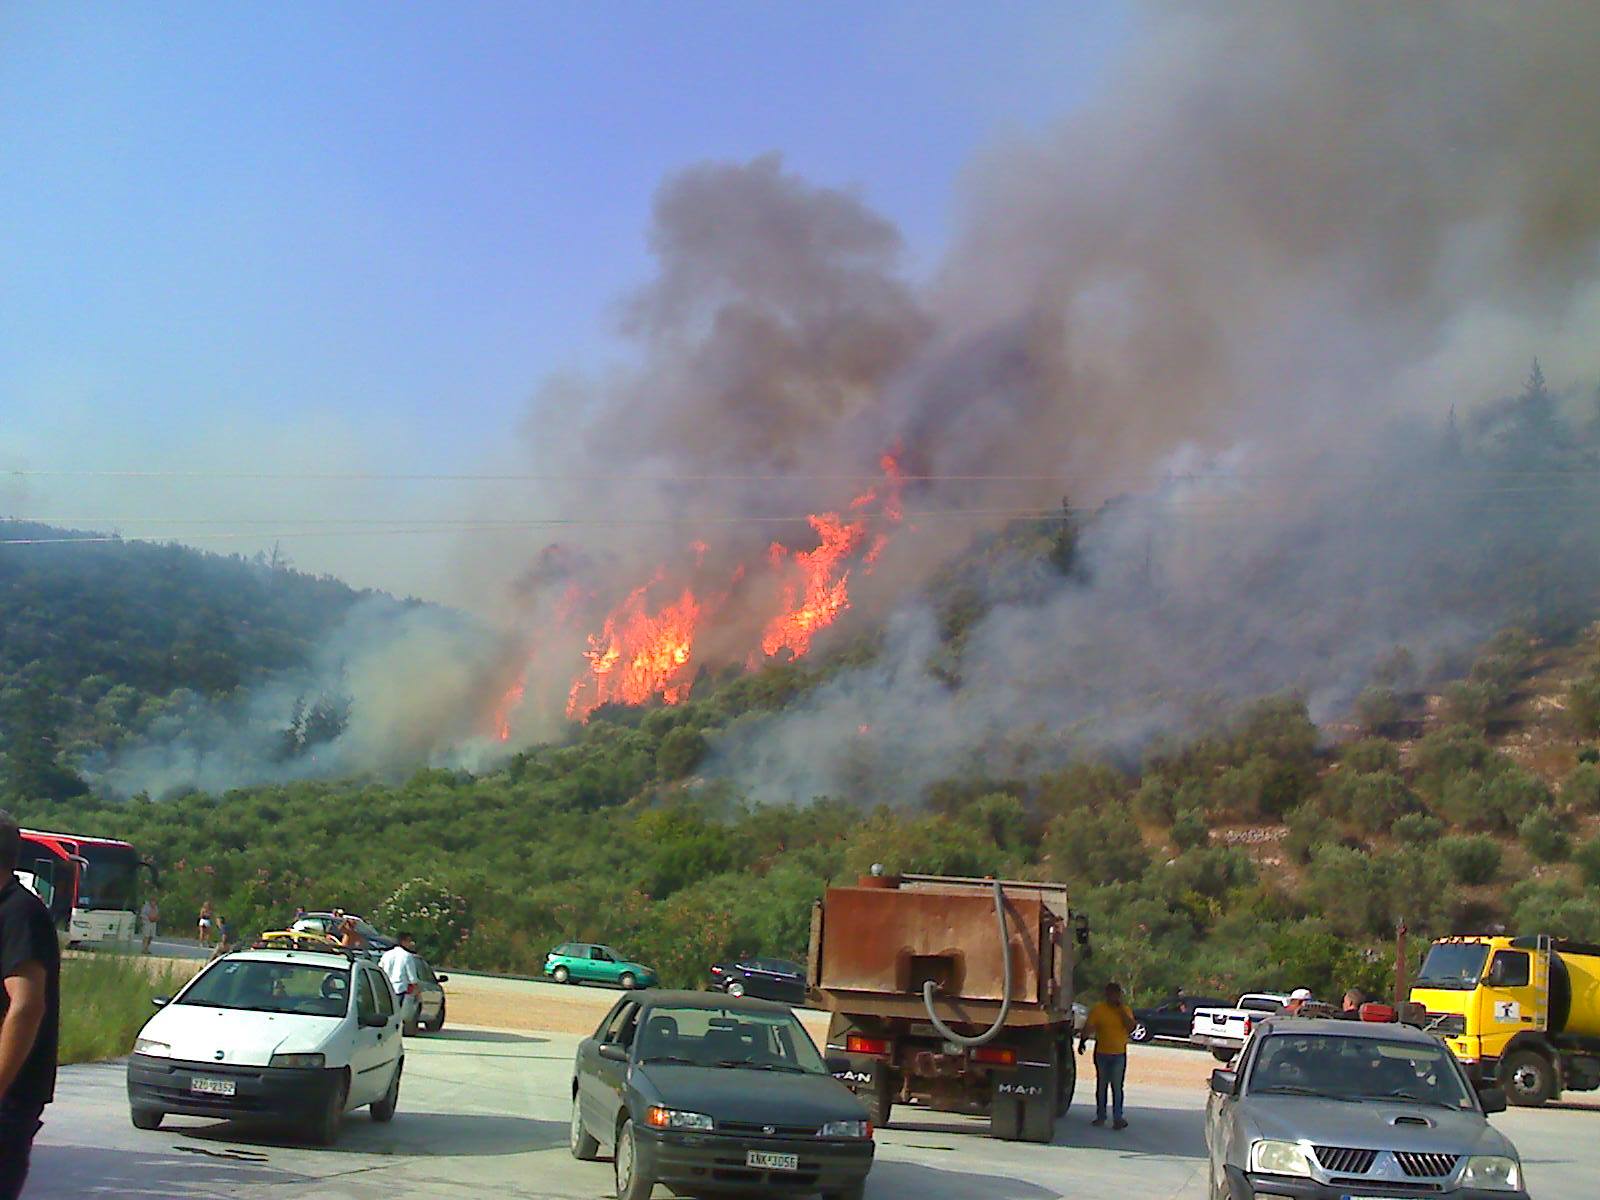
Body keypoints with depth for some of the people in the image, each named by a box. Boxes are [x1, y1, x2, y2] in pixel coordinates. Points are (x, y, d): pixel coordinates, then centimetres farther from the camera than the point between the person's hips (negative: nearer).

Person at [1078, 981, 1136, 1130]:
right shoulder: (1098, 1009, -3)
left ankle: (1117, 1118, -5)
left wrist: (1121, 1010, -16)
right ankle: (1100, 1116, 20)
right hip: (1101, 1054, 1)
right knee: (1101, 1086, 10)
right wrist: (1082, 1040, -21)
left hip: (1119, 1054, -1)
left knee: (1117, 1087, -6)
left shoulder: (1126, 1010, 1)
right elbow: (1088, 1027, -6)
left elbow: (1131, 1027, -12)